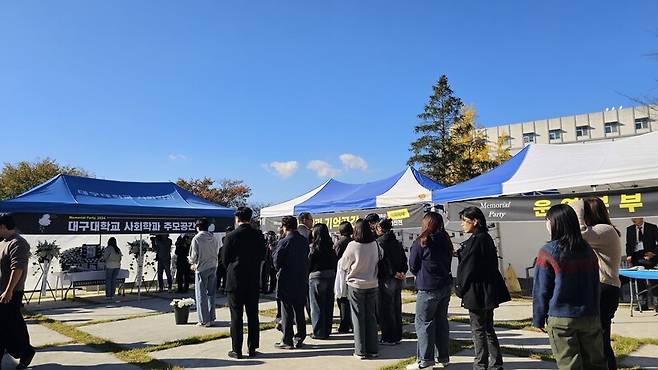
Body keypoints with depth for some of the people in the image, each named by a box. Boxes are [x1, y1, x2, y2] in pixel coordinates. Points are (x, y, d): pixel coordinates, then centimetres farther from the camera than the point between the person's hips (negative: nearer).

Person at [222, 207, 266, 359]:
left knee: (236, 316, 5)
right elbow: (262, 256, 6)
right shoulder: (259, 235, -2)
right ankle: (252, 349, 16)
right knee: (253, 315, 11)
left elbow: (225, 259, -3)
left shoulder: (231, 236, -11)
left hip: (235, 280, -3)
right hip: (253, 280, 3)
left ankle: (237, 350, 9)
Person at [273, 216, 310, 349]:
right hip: (302, 282, 6)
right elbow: (307, 260, 7)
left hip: (287, 282, -6)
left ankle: (287, 341, 9)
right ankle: (299, 339, 20)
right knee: (299, 312, 14)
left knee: (286, 312, 4)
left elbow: (276, 261, -12)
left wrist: (280, 271, 6)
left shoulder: (284, 242, -15)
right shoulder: (304, 241, 3)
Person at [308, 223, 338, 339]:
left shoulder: (315, 246, -13)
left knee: (317, 305, 5)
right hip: (330, 276, 6)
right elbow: (335, 262, 6)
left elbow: (309, 263, -9)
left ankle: (319, 332, 8)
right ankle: (327, 331, 21)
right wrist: (333, 273, 12)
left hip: (316, 277, -6)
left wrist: (307, 274, 5)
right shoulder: (330, 246, 3)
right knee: (328, 305, 12)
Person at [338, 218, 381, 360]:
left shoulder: (353, 246, -17)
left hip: (356, 285, -3)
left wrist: (350, 268, 15)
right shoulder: (375, 245, -7)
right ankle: (373, 349, 19)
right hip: (372, 285, 4)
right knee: (371, 316, 13)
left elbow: (342, 265, -6)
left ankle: (361, 351, 11)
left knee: (358, 318, 6)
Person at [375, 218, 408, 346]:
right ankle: (397, 336, 24)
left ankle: (388, 338, 5)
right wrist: (402, 272, -1)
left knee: (385, 309, 1)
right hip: (398, 280, 7)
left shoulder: (380, 242, -12)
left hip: (385, 279, -7)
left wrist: (394, 273, -15)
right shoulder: (397, 243, 10)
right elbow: (404, 259, 8)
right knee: (396, 308, 15)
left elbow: (384, 260, -21)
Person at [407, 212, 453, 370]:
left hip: (428, 288, -7)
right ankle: (443, 357, 22)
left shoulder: (420, 242, -13)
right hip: (446, 285, 7)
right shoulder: (446, 241, 6)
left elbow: (413, 266, -5)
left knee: (423, 322, 2)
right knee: (441, 320, 14)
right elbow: (448, 262, 12)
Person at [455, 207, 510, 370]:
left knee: (478, 329, 3)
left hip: (477, 293, -10)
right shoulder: (486, 238, 10)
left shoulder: (476, 241, -19)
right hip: (488, 292, 10)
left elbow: (469, 268, -18)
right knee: (488, 329, 17)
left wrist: (460, 289, -7)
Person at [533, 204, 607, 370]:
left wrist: (538, 319, 2)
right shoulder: (588, 250, 3)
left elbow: (541, 290, -9)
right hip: (590, 317, 5)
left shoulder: (548, 252, -13)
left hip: (561, 320, -5)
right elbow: (595, 285, 12)